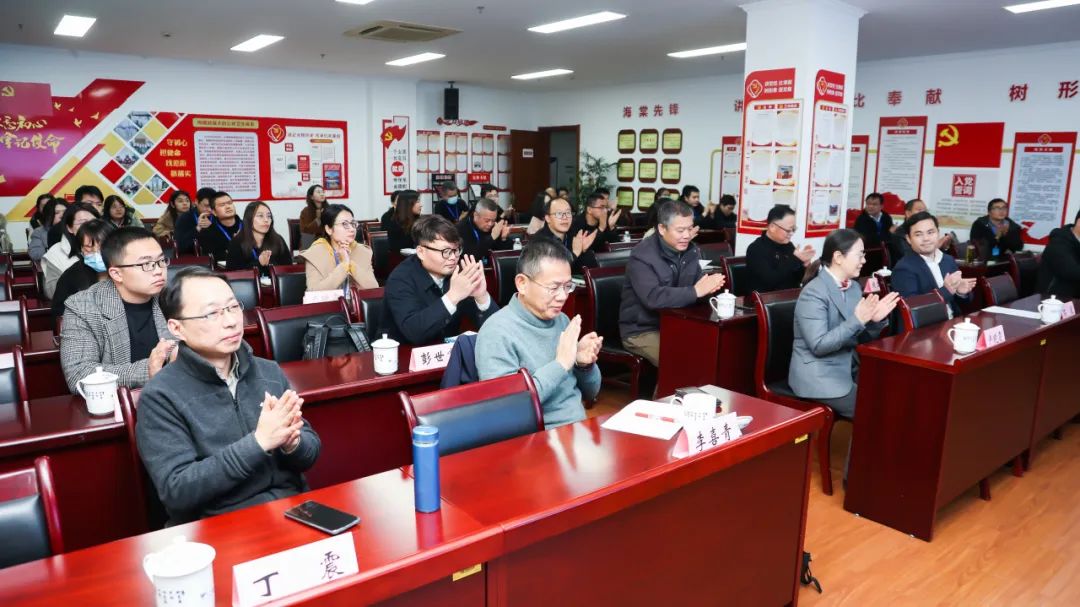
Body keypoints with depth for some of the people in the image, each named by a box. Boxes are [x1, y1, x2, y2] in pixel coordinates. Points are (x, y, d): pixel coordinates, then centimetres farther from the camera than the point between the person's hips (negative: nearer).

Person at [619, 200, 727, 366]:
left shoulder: (691, 250, 5)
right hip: (642, 331, -7)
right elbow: (653, 298, -33)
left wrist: (707, 287, -22)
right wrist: (695, 292, -30)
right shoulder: (642, 255, -20)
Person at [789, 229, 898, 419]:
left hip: (849, 369, 8)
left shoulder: (854, 287, 8)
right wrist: (857, 320, -28)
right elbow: (818, 345, -22)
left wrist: (875, 320, -8)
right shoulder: (814, 293, -18)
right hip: (820, 377, -8)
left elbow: (862, 338, 12)